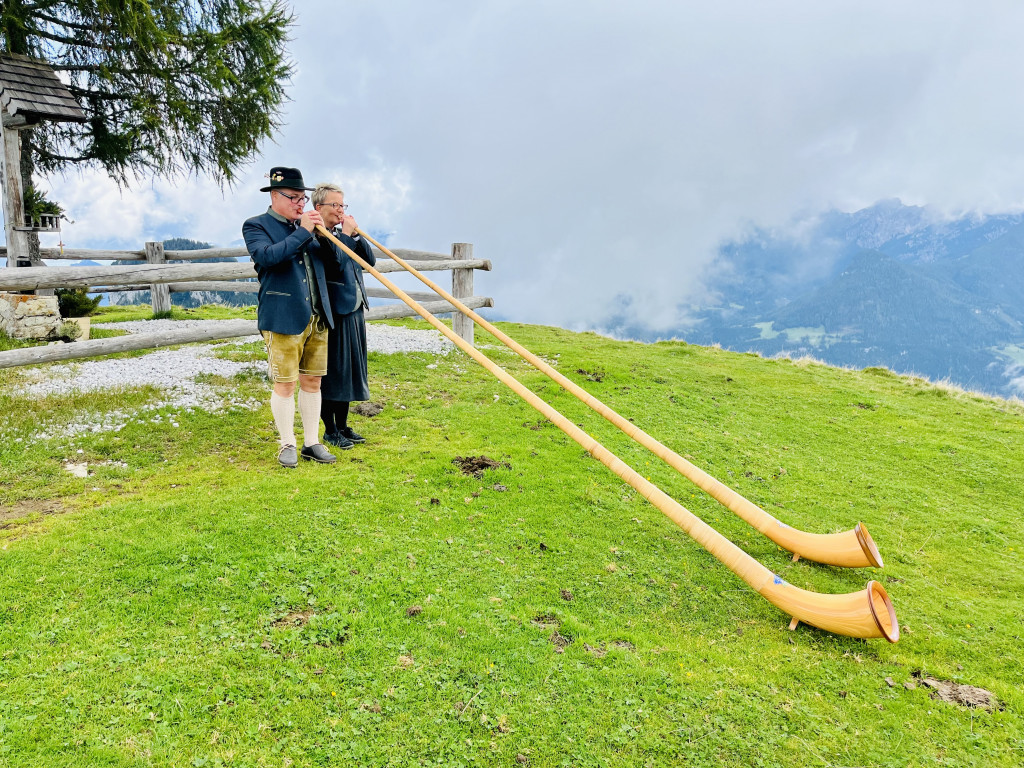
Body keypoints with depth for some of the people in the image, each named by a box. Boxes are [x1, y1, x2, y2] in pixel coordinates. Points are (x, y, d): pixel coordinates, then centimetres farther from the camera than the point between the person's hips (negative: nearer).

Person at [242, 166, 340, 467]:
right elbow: (267, 256, -20)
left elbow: (334, 259, 15)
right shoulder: (256, 226, -1)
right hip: (283, 319, -5)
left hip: (317, 318, 5)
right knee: (284, 384, 0)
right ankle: (287, 445, 13)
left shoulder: (305, 225, 15)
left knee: (312, 382, 10)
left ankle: (312, 443, 19)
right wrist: (302, 232, -17)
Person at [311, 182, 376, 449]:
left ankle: (343, 425, 26)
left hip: (355, 311, 9)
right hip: (333, 314, -8)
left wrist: (356, 235, -2)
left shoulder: (345, 232, 14)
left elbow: (370, 260, 9)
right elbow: (335, 263, -24)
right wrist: (345, 235, -16)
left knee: (348, 369, 15)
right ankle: (330, 430, 13)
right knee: (331, 372, 1)